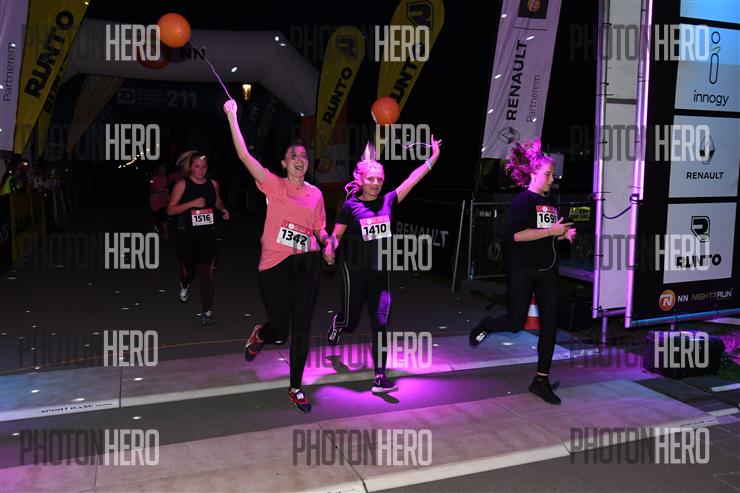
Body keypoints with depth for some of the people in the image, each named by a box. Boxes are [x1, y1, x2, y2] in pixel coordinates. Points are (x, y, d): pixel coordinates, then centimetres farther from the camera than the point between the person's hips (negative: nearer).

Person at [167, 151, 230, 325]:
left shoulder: (213, 184, 4)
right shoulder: (182, 184, -6)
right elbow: (170, 210, -10)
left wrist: (223, 209, 7)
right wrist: (192, 203, -20)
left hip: (207, 234, 1)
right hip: (186, 234, -1)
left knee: (206, 272, -6)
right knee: (188, 268, 16)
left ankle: (206, 311, -2)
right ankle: (184, 285, 53)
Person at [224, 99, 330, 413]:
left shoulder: (315, 194, 9)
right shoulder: (273, 185, -1)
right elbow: (244, 155, -11)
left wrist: (327, 240, -5)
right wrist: (232, 117, -15)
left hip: (305, 266, 3)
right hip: (275, 265, -3)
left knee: (301, 331, 4)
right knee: (279, 330, 3)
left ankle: (296, 388, 21)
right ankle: (259, 335, 42)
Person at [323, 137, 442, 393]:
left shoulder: (388, 201, 3)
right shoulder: (350, 206, -6)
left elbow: (412, 179, 1)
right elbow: (336, 235, -3)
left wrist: (433, 158, -2)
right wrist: (329, 248, -23)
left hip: (381, 273, 2)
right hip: (355, 272, -2)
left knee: (380, 323, -5)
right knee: (351, 322, 12)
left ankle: (380, 376, 2)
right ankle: (337, 323, 51)